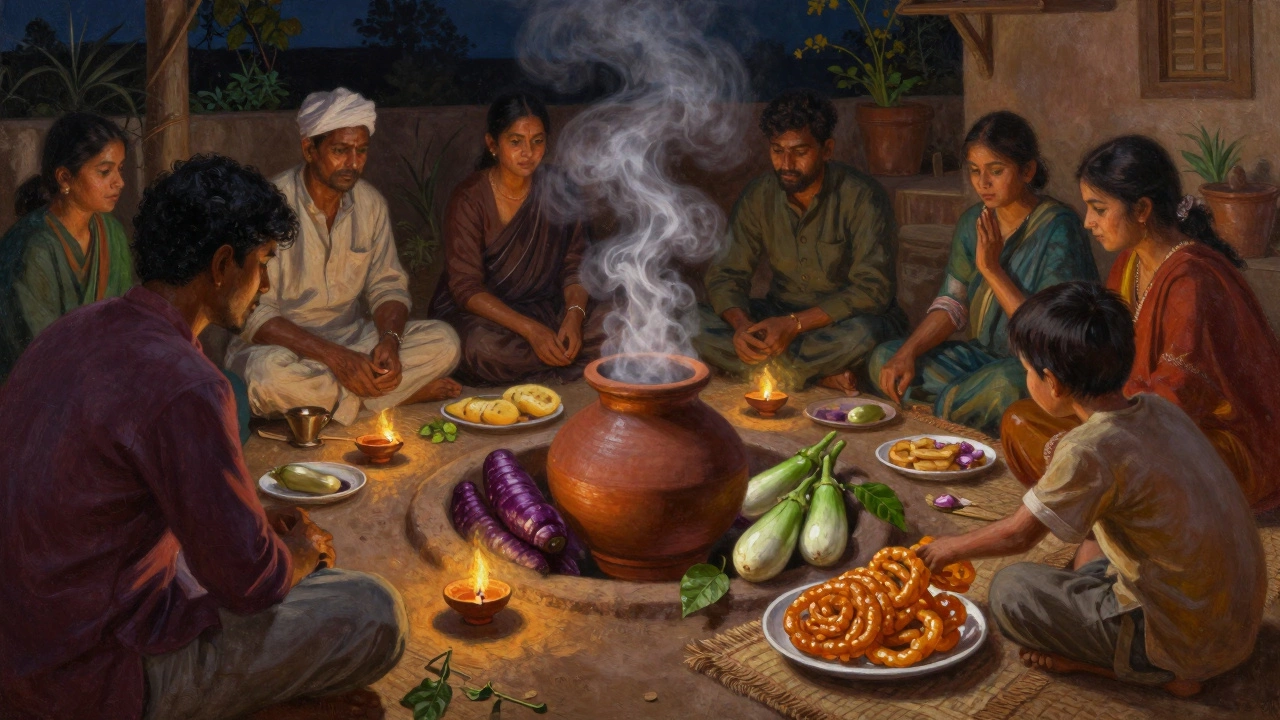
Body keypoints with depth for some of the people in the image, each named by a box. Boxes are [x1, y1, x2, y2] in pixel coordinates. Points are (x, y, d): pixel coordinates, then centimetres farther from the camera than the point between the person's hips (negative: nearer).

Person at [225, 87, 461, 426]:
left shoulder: (370, 203, 1)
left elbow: (388, 285, 5)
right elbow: (254, 315, -21)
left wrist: (389, 340, -19)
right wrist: (336, 358, -31)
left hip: (351, 338, 4)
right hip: (285, 344, -3)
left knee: (442, 341, -14)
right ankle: (406, 389, -19)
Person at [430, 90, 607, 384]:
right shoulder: (470, 199, -13)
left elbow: (575, 266, 1)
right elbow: (466, 288, -17)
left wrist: (574, 314, -21)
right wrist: (531, 330, -28)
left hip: (544, 306, 3)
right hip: (481, 313, -3)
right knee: (482, 346, -37)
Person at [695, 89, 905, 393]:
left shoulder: (862, 197, -16)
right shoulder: (759, 196, -2)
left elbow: (872, 290, -22)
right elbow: (725, 274, -3)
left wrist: (795, 324, -31)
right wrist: (741, 324, -26)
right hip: (780, 313, 5)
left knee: (862, 334, -40)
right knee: (695, 322, -21)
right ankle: (822, 374, -22)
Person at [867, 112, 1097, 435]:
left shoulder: (1059, 229, -16)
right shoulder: (974, 222, 4)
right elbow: (952, 304, 5)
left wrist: (992, 268, -22)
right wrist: (907, 353, -12)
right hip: (984, 356, 7)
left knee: (1007, 383, -40)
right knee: (884, 359, -9)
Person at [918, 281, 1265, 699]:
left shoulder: (1090, 450, -22)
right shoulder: (1158, 410, 0)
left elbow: (1018, 535, -9)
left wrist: (951, 549, 8)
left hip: (1189, 644, -8)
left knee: (1011, 590, -3)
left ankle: (1162, 673, -1)